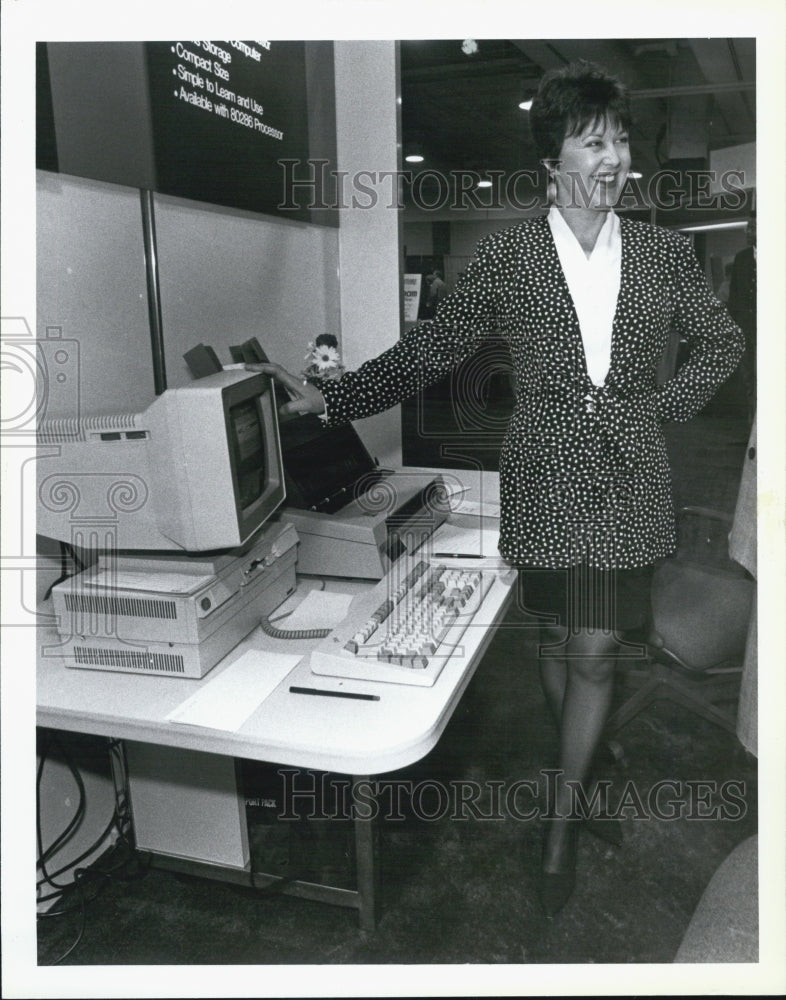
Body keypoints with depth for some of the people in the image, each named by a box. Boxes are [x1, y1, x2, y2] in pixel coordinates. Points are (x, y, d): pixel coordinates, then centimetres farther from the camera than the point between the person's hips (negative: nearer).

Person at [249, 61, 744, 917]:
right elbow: (428, 351, -2)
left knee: (593, 652, 1)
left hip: (628, 479, 1)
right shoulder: (507, 254, -2)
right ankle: (582, 781, 36)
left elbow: (720, 342, 16)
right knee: (559, 640, 12)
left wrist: (664, 408, 4)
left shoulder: (663, 252, 4)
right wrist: (331, 399, -9)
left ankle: (559, 826, 18)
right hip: (545, 477, -1)